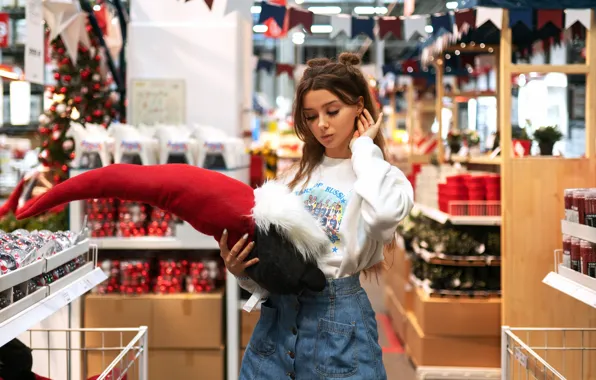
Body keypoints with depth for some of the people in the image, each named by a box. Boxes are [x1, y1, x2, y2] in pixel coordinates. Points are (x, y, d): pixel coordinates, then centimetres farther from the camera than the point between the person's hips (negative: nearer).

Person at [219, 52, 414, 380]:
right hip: (277, 316, 4)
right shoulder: (297, 177, 13)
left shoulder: (385, 177, 0)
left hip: (338, 321, -4)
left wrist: (364, 148, -7)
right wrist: (240, 270, -9)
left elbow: (385, 211, -25)